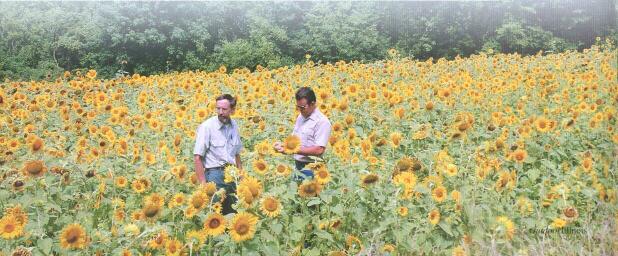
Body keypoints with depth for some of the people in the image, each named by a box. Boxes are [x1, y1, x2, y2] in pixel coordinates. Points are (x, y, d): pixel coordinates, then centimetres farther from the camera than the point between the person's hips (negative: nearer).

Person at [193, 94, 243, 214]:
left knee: (236, 210, 2)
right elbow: (197, 157, -12)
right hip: (215, 173, -5)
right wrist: (203, 184, -16)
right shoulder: (207, 126, -10)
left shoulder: (234, 126, 8)